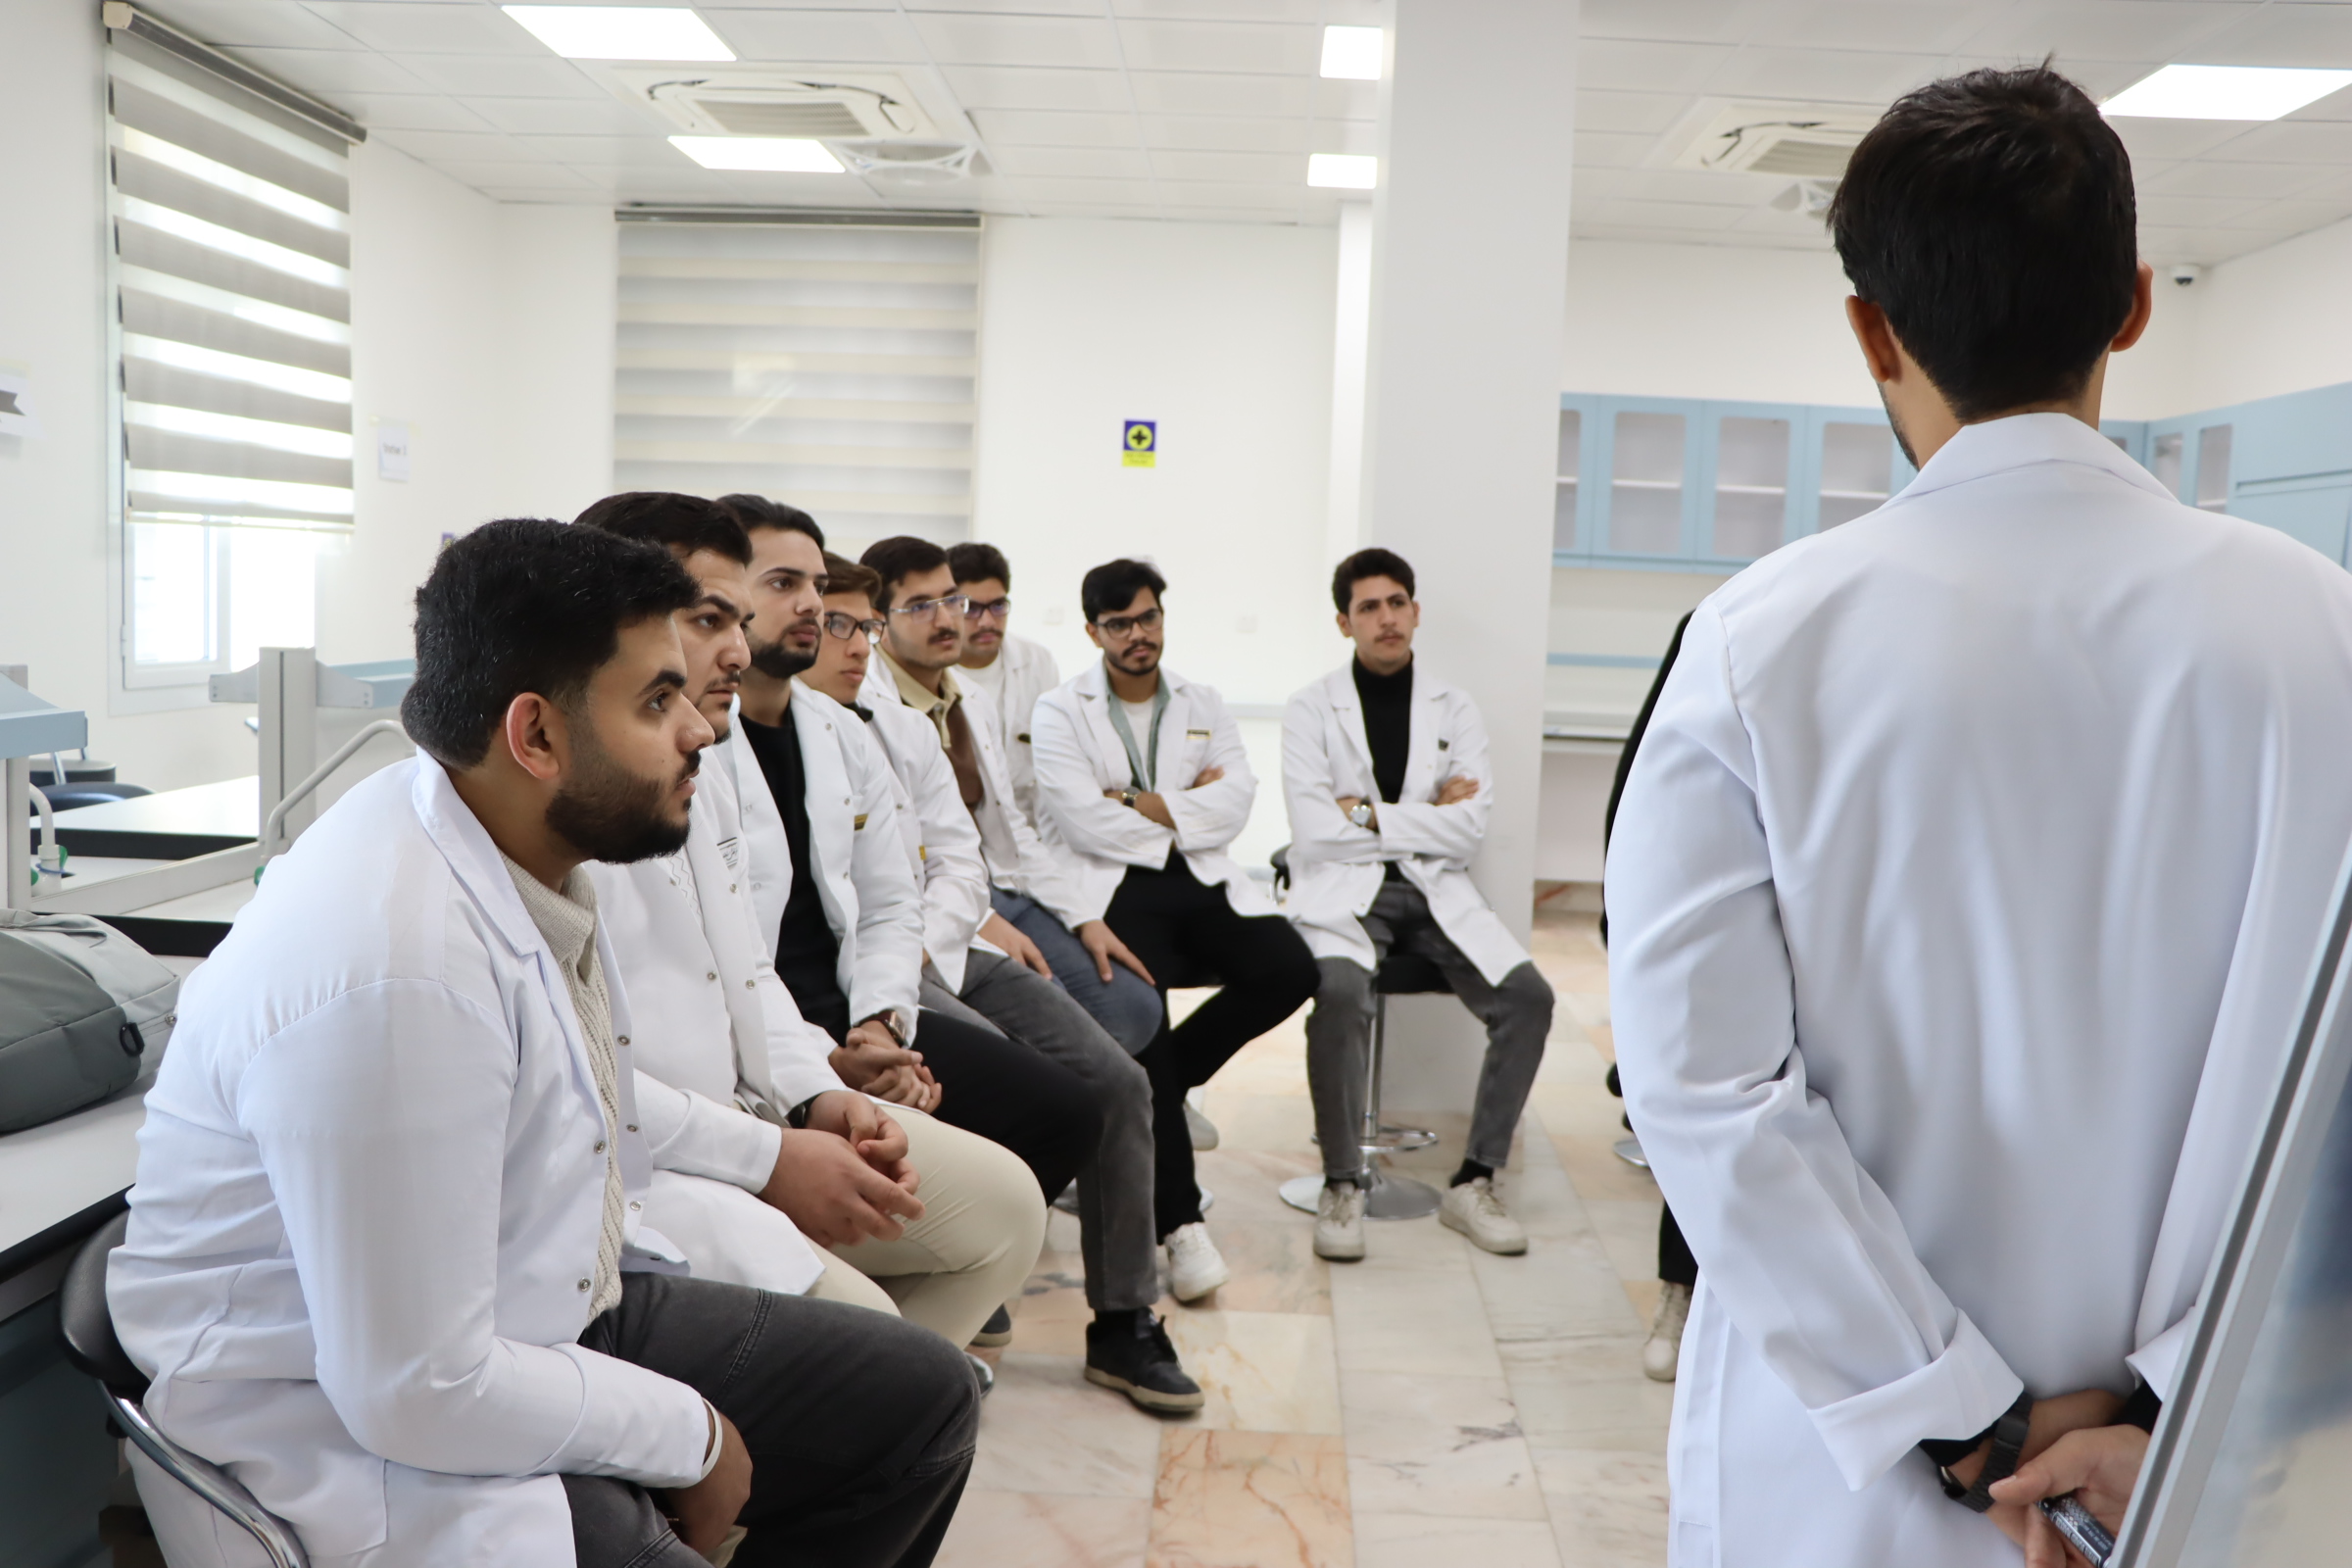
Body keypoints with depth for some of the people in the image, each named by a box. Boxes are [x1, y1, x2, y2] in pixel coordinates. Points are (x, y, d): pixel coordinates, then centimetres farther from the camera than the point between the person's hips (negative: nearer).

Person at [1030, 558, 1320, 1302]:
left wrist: (1143, 806, -9)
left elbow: (1235, 801, 2)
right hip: (1109, 886, -4)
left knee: (1290, 969, -21)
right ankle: (1180, 1220, -22)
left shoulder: (1202, 704, 18)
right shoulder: (1059, 710, 5)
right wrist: (1191, 804, 0)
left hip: (1198, 879, 4)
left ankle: (1160, 1082, 3)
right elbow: (1085, 821, -9)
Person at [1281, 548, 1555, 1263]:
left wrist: (1369, 816, -9)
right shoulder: (1312, 707, 3)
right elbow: (1314, 830, -9)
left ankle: (1474, 1182, -4)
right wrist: (1426, 816, -5)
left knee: (1527, 996, -18)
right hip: (1342, 889, -3)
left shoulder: (1454, 709, 11)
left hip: (1434, 890, 3)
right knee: (1341, 992, -34)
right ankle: (1341, 1185, -17)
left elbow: (1470, 827, -1)